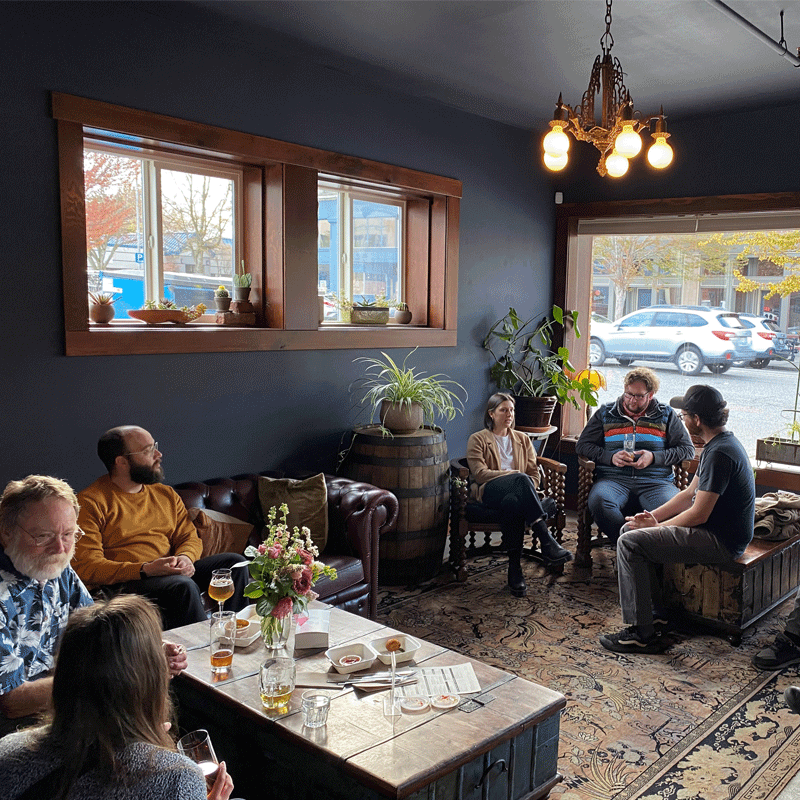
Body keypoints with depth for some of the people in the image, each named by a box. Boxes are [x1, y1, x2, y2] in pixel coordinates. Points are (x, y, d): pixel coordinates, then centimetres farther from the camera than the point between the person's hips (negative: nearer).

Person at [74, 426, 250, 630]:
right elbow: (86, 566, -13)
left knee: (235, 563, -9)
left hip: (174, 573, 7)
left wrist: (185, 557, -10)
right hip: (124, 585, -7)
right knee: (184, 586, -34)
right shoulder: (90, 503, -6)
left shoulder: (166, 494, 17)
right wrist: (145, 570, -24)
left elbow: (190, 537, 17)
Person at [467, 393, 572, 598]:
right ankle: (547, 543, -47)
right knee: (521, 480, -38)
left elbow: (534, 472, 17)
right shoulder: (478, 440, 14)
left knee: (512, 502, -40)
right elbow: (479, 473, -2)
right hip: (489, 492, -3)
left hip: (516, 493, 3)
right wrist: (514, 474, -10)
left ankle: (514, 567, -43)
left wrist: (528, 488, -7)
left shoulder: (522, 439, 27)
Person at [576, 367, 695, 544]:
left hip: (656, 481, 0)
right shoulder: (605, 413, 20)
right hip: (613, 478, 0)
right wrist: (610, 457, -2)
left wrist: (654, 457, -4)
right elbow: (582, 445, 16)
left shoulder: (666, 415, 18)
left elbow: (688, 449, 13)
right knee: (598, 501, -36)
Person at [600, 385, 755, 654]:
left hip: (720, 542, -11)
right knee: (631, 528, 12)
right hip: (715, 530, 11)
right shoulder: (719, 443, 10)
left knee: (630, 543, -18)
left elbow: (698, 514, -24)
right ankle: (653, 611, 17)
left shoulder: (719, 454, -24)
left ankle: (642, 634, -12)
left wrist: (656, 527, -10)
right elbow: (690, 493, 14)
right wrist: (653, 517, 3)